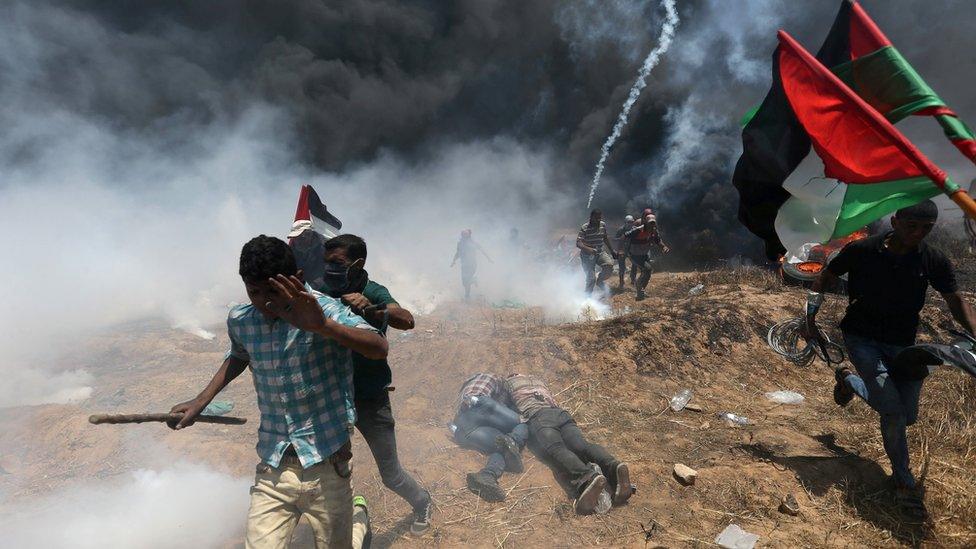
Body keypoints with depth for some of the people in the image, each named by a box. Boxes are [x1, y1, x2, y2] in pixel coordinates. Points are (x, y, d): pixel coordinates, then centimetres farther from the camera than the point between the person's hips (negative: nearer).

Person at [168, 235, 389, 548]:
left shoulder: (322, 309, -17)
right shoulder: (239, 321, -2)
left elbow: (380, 349, -32)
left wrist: (322, 325, -46)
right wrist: (200, 401, 15)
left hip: (326, 467, -3)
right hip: (272, 470, 4)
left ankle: (358, 513, 46)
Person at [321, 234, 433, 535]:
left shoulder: (374, 292, -17)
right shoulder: (325, 293, -4)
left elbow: (407, 321, -33)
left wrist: (371, 309, -49)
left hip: (370, 398, -3)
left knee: (391, 475, 11)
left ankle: (422, 504, 42)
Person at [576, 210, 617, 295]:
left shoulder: (603, 225, 1)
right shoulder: (584, 228, -17)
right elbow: (578, 243, -26)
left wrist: (612, 250, 20)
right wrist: (589, 249, -42)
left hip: (600, 252, 5)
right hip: (587, 256, -4)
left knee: (609, 265, -23)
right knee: (591, 278, -3)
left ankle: (600, 281, 6)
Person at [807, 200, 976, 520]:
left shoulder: (934, 261, -6)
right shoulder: (861, 251, -13)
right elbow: (825, 279, 0)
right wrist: (811, 320, -6)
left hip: (902, 344, 4)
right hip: (861, 337, -4)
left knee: (906, 417, 9)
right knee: (892, 409, -17)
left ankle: (848, 379, 33)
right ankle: (904, 483, 4)